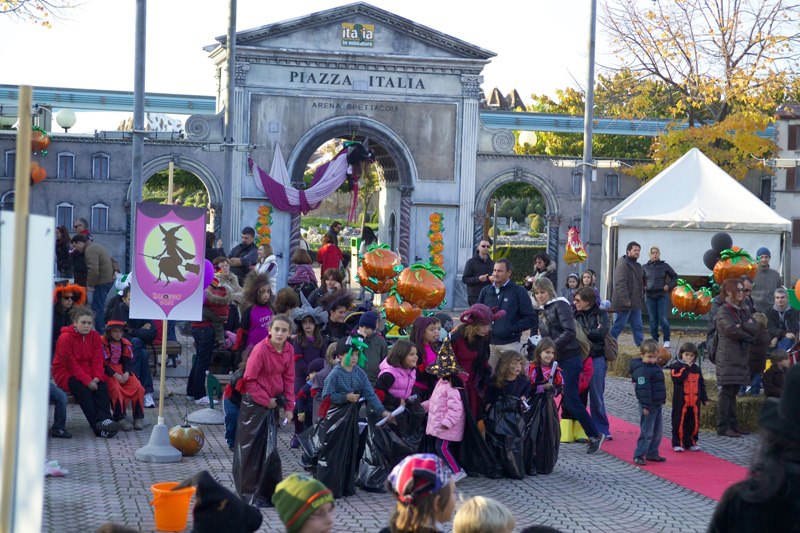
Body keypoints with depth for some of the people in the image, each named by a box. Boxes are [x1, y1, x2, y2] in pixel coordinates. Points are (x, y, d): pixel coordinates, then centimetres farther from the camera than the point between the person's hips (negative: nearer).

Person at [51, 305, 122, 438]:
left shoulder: (95, 336, 5)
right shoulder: (65, 338, -12)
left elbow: (97, 359, -1)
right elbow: (71, 364, -17)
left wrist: (97, 377, -21)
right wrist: (87, 381, -25)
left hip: (87, 373, 5)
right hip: (66, 374, -5)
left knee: (102, 386, -24)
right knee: (83, 389, -32)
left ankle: (104, 419, -38)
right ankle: (98, 428, -38)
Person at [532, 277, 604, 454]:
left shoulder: (560, 305, -9)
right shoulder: (542, 310, 16)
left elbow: (569, 332, -19)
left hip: (569, 359, -8)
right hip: (554, 360, 8)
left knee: (571, 400, -8)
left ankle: (595, 435, 5)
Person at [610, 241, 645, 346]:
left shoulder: (637, 265, 17)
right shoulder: (622, 265, -14)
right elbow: (620, 283, -22)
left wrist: (641, 296, 17)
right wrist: (625, 300, -26)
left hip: (636, 303, 9)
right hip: (625, 304, -9)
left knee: (638, 327, 8)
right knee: (619, 326, -2)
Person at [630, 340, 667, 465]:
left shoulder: (655, 367, 12)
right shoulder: (641, 370, -19)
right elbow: (643, 389, -24)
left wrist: (662, 400, 23)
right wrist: (646, 405, -26)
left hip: (657, 405, 10)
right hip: (648, 406, -10)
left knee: (657, 431, 15)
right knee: (646, 432, -8)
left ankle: (652, 454, 24)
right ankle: (639, 456, -3)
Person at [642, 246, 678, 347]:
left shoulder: (664, 265, 3)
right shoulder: (645, 267, 5)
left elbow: (674, 277, 11)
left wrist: (669, 286, -3)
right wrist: (643, 287, -1)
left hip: (662, 295, -2)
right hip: (649, 296, 2)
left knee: (663, 319, -5)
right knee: (653, 319, 4)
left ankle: (666, 340, 3)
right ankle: (654, 340, 11)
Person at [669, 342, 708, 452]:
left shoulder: (696, 368, 13)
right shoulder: (676, 366, -3)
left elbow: (701, 384, 19)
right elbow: (677, 378, -22)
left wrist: (704, 398, 16)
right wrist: (686, 368, -19)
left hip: (694, 401, 5)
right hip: (680, 400, -5)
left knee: (694, 422, 8)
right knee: (679, 422, -1)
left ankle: (691, 442, 20)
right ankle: (678, 443, 7)